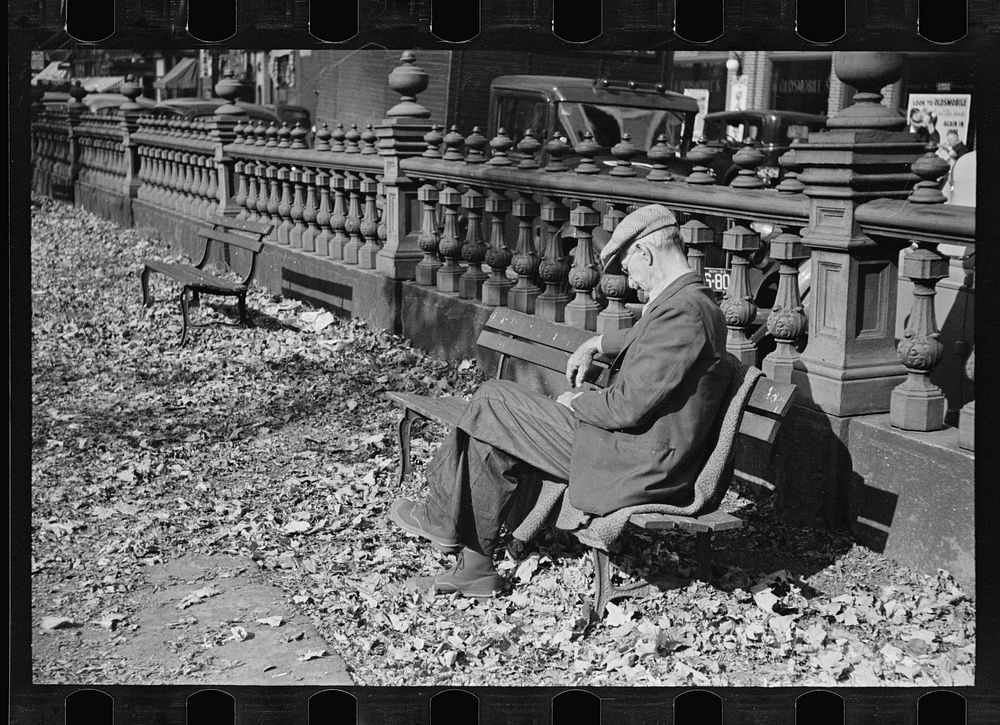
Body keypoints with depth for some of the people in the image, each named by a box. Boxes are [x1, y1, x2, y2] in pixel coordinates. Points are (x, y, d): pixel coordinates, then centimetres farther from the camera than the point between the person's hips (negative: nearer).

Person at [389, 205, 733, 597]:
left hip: (637, 466, -10)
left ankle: (443, 520, 14)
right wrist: (595, 344, 24)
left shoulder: (680, 311, -23)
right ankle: (474, 565, 17)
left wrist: (576, 402, -6)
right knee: (495, 438, 12)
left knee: (491, 403, -4)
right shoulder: (694, 300, 10)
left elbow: (628, 407, -24)